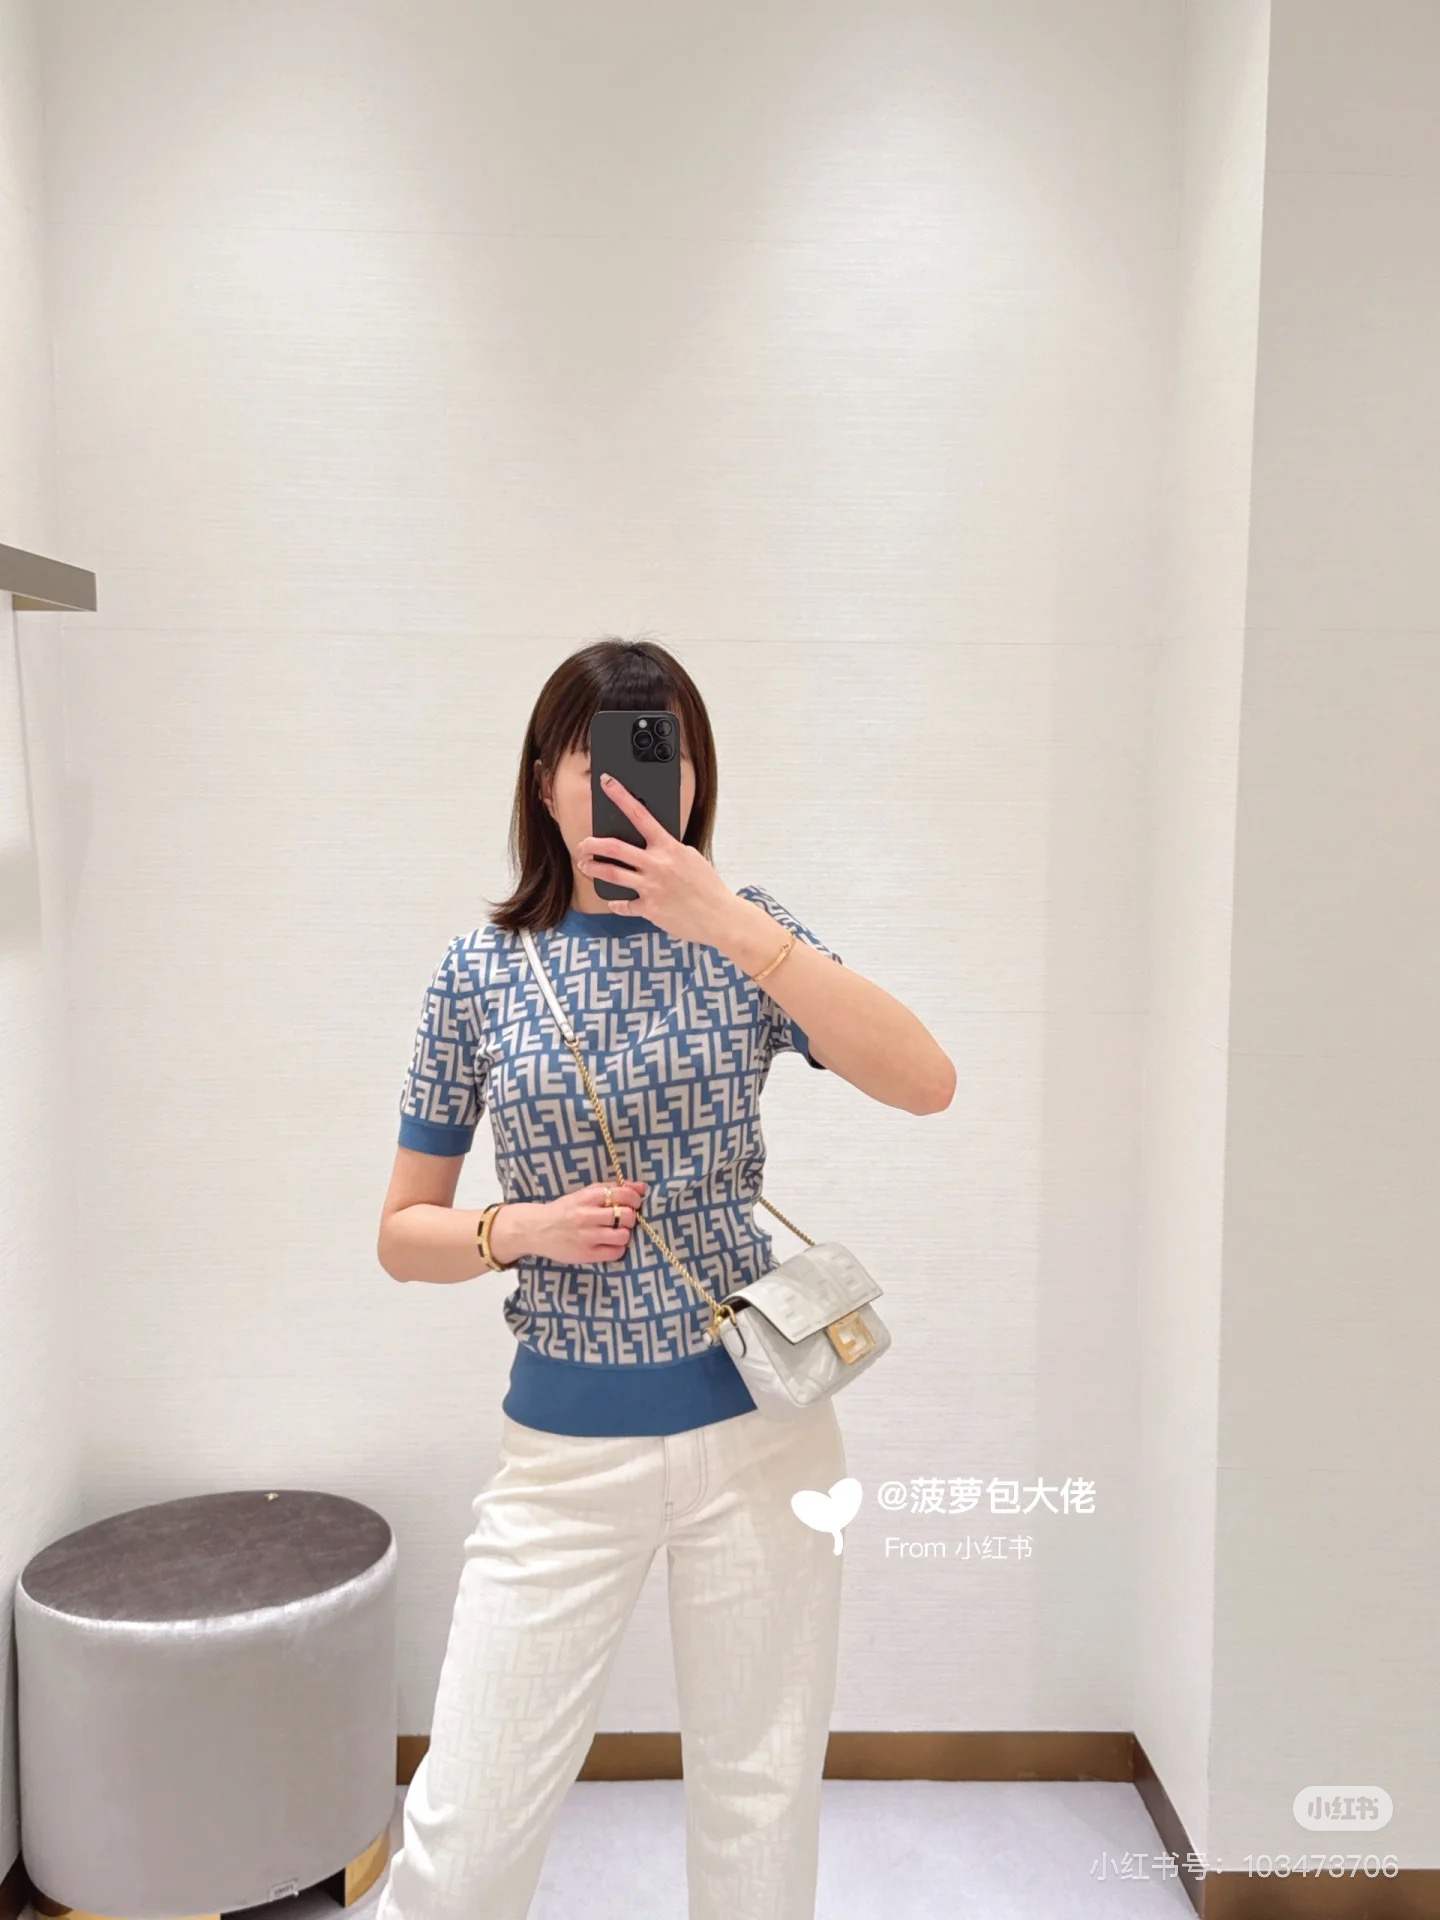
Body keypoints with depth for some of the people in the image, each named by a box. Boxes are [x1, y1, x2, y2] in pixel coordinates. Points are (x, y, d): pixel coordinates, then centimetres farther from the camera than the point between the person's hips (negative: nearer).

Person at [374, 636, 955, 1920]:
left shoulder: (741, 935, -1)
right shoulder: (480, 972, -1)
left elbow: (926, 1083, -18)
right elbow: (404, 1234, 5)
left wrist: (726, 923, -23)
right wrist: (523, 1228, -15)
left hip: (756, 1425, 1)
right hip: (568, 1443, 0)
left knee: (763, 1810, 15)